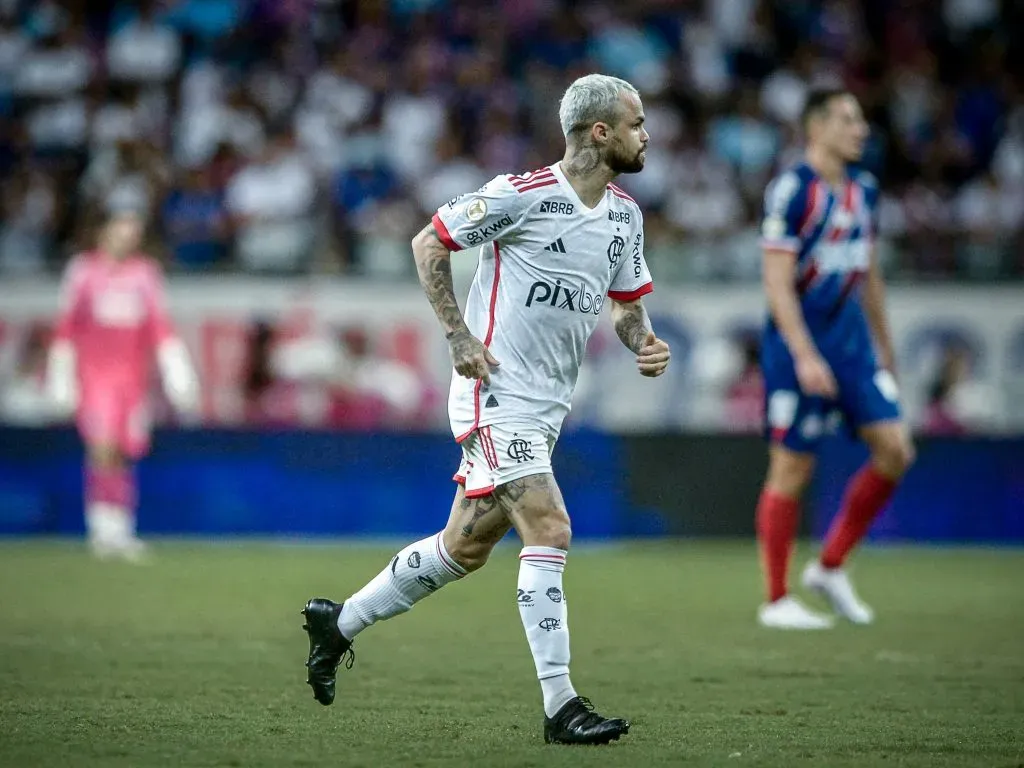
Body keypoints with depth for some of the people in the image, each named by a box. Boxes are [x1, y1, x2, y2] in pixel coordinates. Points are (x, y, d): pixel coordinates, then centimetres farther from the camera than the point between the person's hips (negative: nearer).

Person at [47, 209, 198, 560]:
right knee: (103, 449, -15)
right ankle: (105, 528, -12)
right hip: (93, 372, -3)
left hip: (133, 374, 3)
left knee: (122, 455, 5)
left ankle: (119, 531, 12)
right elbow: (67, 325, 6)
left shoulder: (146, 273, 10)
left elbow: (159, 326, 10)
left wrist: (176, 372, 1)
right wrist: (62, 376, 2)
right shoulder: (84, 269, 4)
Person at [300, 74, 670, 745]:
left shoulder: (626, 214, 8)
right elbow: (430, 243, -6)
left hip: (547, 407, 8)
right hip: (498, 393, -8)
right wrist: (459, 336, -13)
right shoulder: (522, 194, -14)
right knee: (550, 531, -17)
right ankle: (560, 706, -15)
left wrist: (645, 343, -2)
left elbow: (627, 301, 20)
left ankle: (339, 622, 30)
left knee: (466, 547, 13)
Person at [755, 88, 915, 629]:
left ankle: (829, 568, 11)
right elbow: (777, 283, -17)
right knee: (792, 469, -2)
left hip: (851, 337, 7)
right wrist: (805, 356, -23)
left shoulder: (862, 189, 11)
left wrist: (885, 349, 21)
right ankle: (777, 601, 7)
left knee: (894, 450, -4)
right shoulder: (792, 190, -13)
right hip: (798, 344, -7)